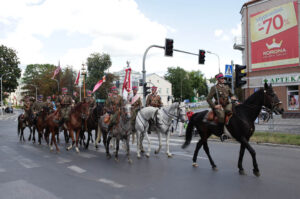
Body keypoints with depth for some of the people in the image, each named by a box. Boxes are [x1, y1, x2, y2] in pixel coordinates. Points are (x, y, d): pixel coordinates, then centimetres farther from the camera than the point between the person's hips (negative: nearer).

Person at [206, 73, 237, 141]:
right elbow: (208, 98, -4)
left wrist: (233, 97, 5)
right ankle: (221, 134, -17)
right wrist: (214, 106, -12)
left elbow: (231, 94, 29)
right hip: (219, 106, -5)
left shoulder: (227, 87, 17)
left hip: (227, 104, 5)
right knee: (222, 116, -31)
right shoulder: (214, 88, -1)